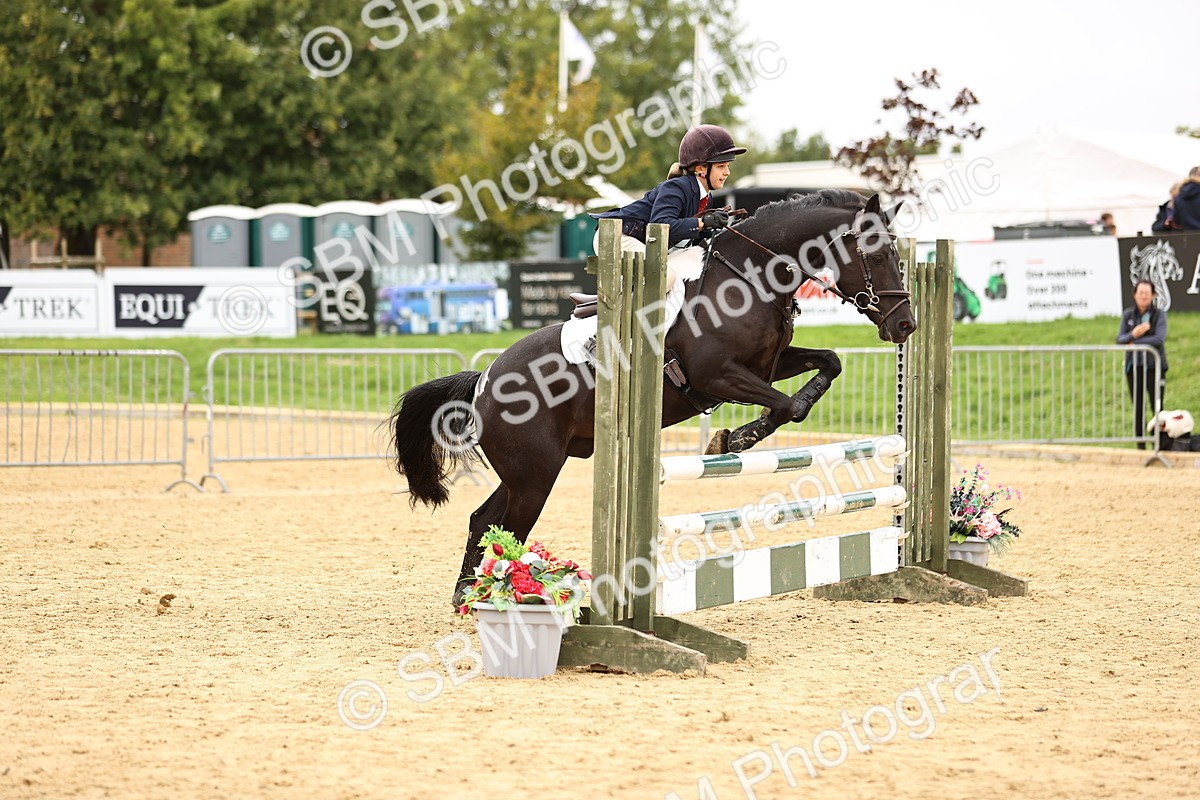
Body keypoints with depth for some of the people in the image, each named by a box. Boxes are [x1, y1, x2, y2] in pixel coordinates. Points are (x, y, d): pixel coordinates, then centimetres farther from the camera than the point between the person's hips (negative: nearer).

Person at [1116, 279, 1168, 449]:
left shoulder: (1159, 314, -3)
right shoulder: (1128, 315, 7)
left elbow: (1159, 339, -14)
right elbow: (1119, 339, 1)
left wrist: (1135, 342, -10)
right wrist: (1133, 334, -19)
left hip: (1154, 366, -3)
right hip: (1134, 366, 3)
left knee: (1156, 406, -5)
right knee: (1138, 407, 7)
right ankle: (1140, 445, 13)